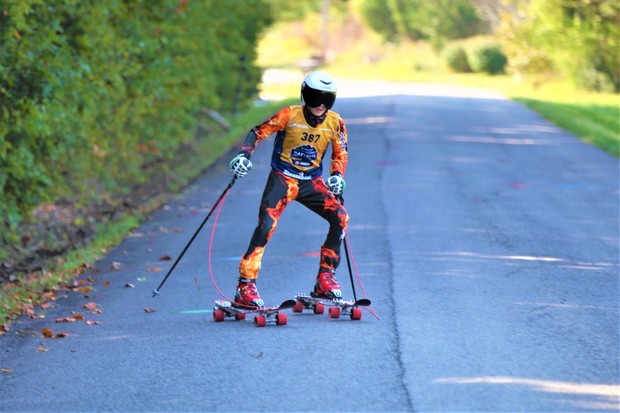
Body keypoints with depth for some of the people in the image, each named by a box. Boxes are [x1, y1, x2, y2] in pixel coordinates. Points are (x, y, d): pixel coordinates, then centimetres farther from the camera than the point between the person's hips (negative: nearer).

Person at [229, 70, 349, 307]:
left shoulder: (335, 122, -2)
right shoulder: (290, 115, -12)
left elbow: (340, 153, 8)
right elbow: (258, 132, -8)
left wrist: (337, 176, -11)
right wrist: (244, 155, -24)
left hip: (312, 182, 4)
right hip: (282, 179, -4)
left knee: (341, 218, -14)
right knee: (266, 227, -20)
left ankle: (325, 280, -3)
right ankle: (245, 287, -16)